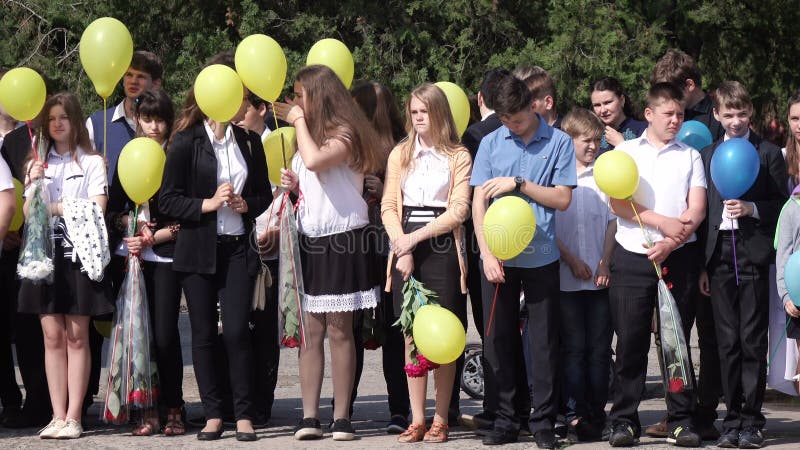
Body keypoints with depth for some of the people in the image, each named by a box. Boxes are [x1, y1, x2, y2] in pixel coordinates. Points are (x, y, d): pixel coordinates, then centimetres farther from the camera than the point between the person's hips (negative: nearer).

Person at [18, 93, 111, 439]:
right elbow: (29, 215, 9)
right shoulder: (39, 164, 16)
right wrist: (33, 186, -7)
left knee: (77, 336, -2)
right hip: (45, 253, 4)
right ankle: (57, 416, 3)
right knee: (52, 336, 1)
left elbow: (96, 208, -6)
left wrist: (57, 207, -6)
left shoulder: (91, 162, 4)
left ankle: (73, 417, -3)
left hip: (78, 253, -4)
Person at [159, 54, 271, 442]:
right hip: (198, 250, -2)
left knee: (237, 330, -7)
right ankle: (213, 414, 10)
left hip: (237, 249, 2)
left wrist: (246, 204, -4)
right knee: (204, 334, 2)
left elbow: (264, 193, 17)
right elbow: (167, 199, -5)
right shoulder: (187, 141, -3)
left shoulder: (249, 142, 9)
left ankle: (244, 415, -1)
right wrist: (208, 204, -16)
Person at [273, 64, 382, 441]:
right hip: (310, 241, 7)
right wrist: (293, 185, 5)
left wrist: (299, 121, -14)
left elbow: (315, 161, -29)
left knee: (339, 329, -4)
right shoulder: (310, 136, 16)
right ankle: (309, 416, -1)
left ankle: (342, 417, 0)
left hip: (342, 240, -7)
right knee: (311, 331, 1)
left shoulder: (344, 134, -9)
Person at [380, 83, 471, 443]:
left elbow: (458, 210, -5)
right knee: (411, 335, 1)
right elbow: (388, 206, 7)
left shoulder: (458, 156, 3)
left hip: (441, 248, -3)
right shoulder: (400, 154, 13)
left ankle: (440, 419, 2)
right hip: (406, 247, 3)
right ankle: (417, 419, 4)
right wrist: (402, 247, -7)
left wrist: (416, 237, -11)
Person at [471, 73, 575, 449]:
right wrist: (487, 254, -7)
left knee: (544, 341, 2)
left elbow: (563, 199, -3)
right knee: (498, 340, 5)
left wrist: (519, 184, -12)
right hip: (498, 256, 2)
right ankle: (506, 418, 15)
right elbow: (478, 203, 3)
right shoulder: (491, 144, 5)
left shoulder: (558, 143, 1)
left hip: (540, 258, -2)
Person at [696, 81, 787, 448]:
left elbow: (782, 205, 4)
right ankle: (733, 418, 9)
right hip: (720, 254, 3)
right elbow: (703, 211, 12)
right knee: (727, 341, 4)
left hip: (754, 254, -3)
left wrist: (752, 208, -15)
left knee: (753, 339, -3)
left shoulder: (768, 154, 5)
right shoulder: (707, 156, 14)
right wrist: (702, 266, 8)